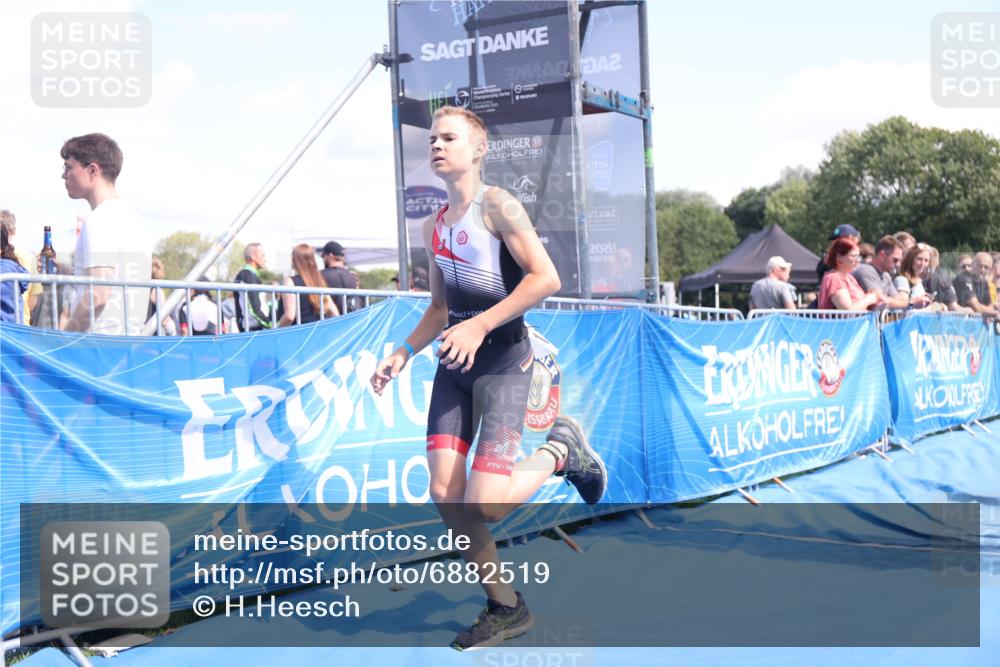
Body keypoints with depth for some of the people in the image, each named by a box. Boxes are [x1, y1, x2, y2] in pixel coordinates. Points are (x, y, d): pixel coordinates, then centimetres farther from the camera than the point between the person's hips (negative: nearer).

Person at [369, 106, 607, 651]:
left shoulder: (496, 205, -7)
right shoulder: (433, 226, 14)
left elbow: (546, 278, -17)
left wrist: (480, 326, -21)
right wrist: (403, 354, 10)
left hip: (503, 359, -7)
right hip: (454, 363, 7)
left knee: (486, 503, -16)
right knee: (445, 494, -2)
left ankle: (562, 450, 14)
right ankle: (505, 609, 14)